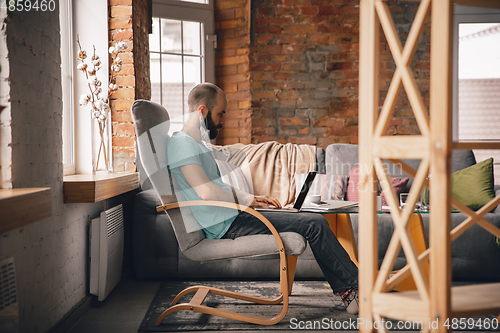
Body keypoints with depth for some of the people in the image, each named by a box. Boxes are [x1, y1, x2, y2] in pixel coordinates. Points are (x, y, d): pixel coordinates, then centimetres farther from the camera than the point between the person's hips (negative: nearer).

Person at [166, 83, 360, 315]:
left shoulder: (197, 144, 21)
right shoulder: (182, 143, -13)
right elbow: (206, 191, -23)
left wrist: (252, 199, 11)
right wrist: (247, 199, -10)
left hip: (232, 217, 10)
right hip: (227, 225, -10)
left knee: (314, 220, 6)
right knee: (314, 225, -12)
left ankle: (346, 292, 6)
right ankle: (357, 286, 2)